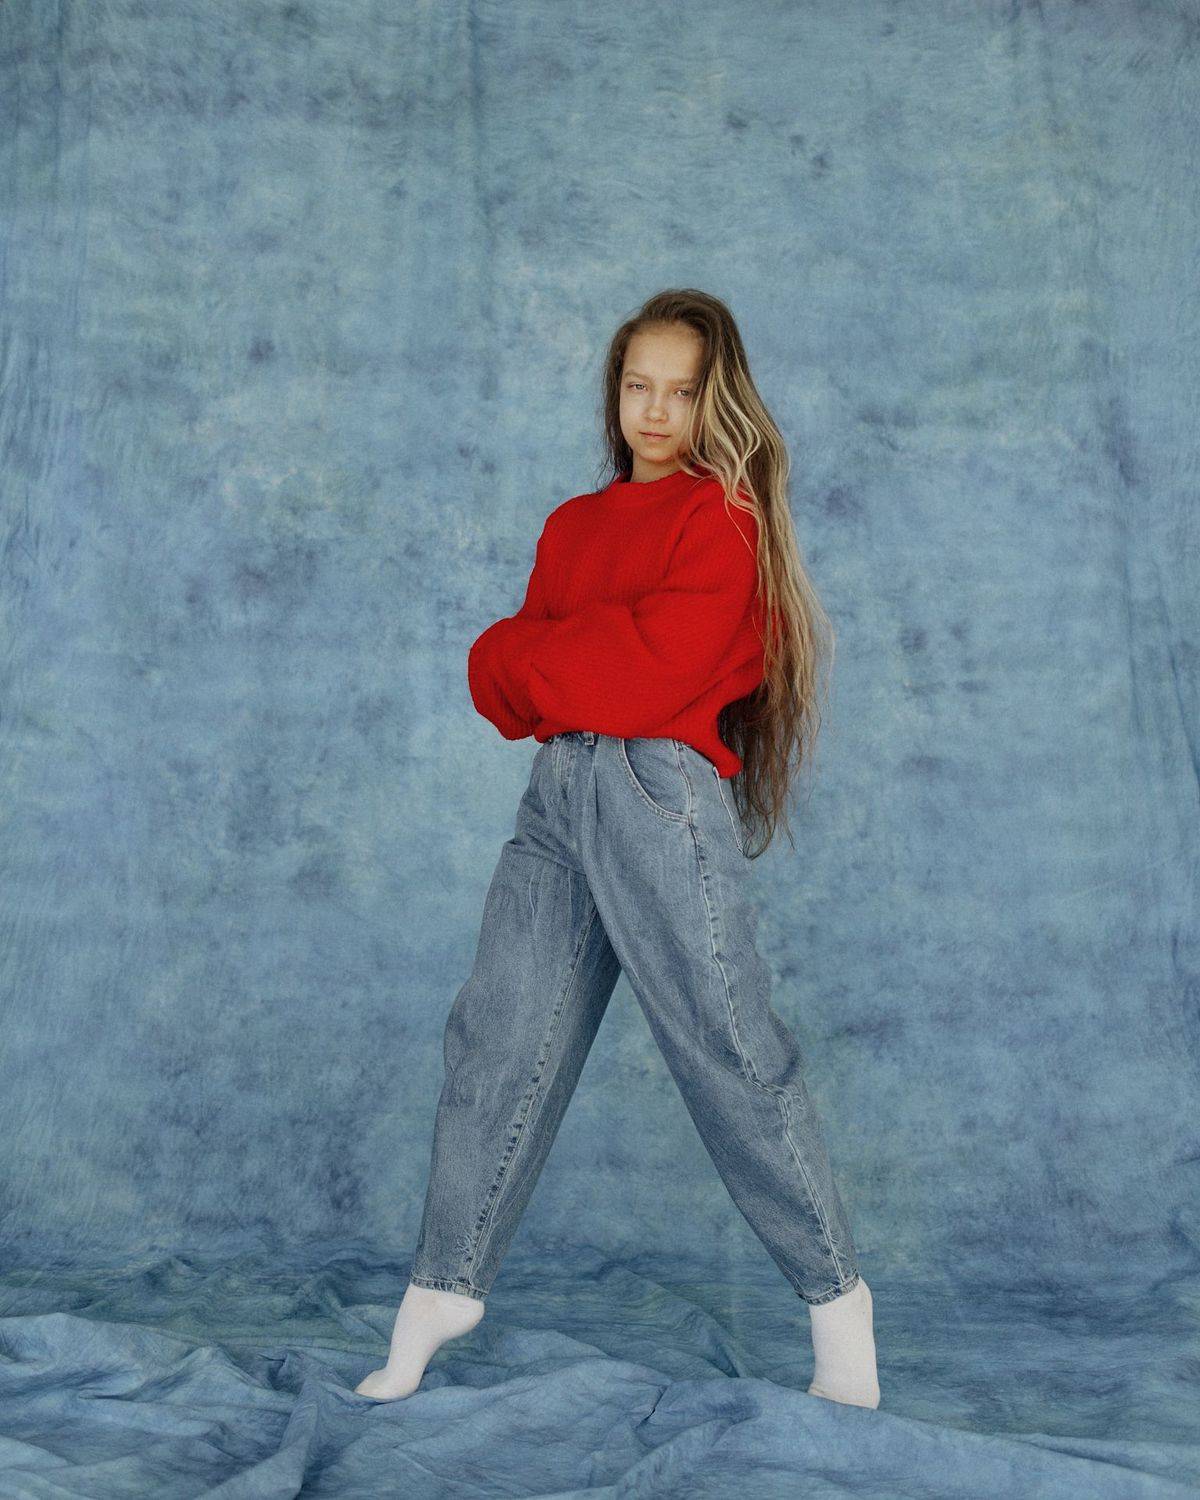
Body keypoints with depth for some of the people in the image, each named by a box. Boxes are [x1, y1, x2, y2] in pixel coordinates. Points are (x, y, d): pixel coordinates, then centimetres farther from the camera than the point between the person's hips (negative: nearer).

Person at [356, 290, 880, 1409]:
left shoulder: (722, 513, 2)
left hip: (660, 789, -6)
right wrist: (599, 667, -7)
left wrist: (529, 658, 1)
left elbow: (657, 666, -12)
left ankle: (836, 1296, 12)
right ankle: (442, 1287, 17)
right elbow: (497, 674, 13)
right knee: (497, 1034, 5)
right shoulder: (573, 525, 21)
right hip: (557, 788, 6)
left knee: (729, 1048, -3)